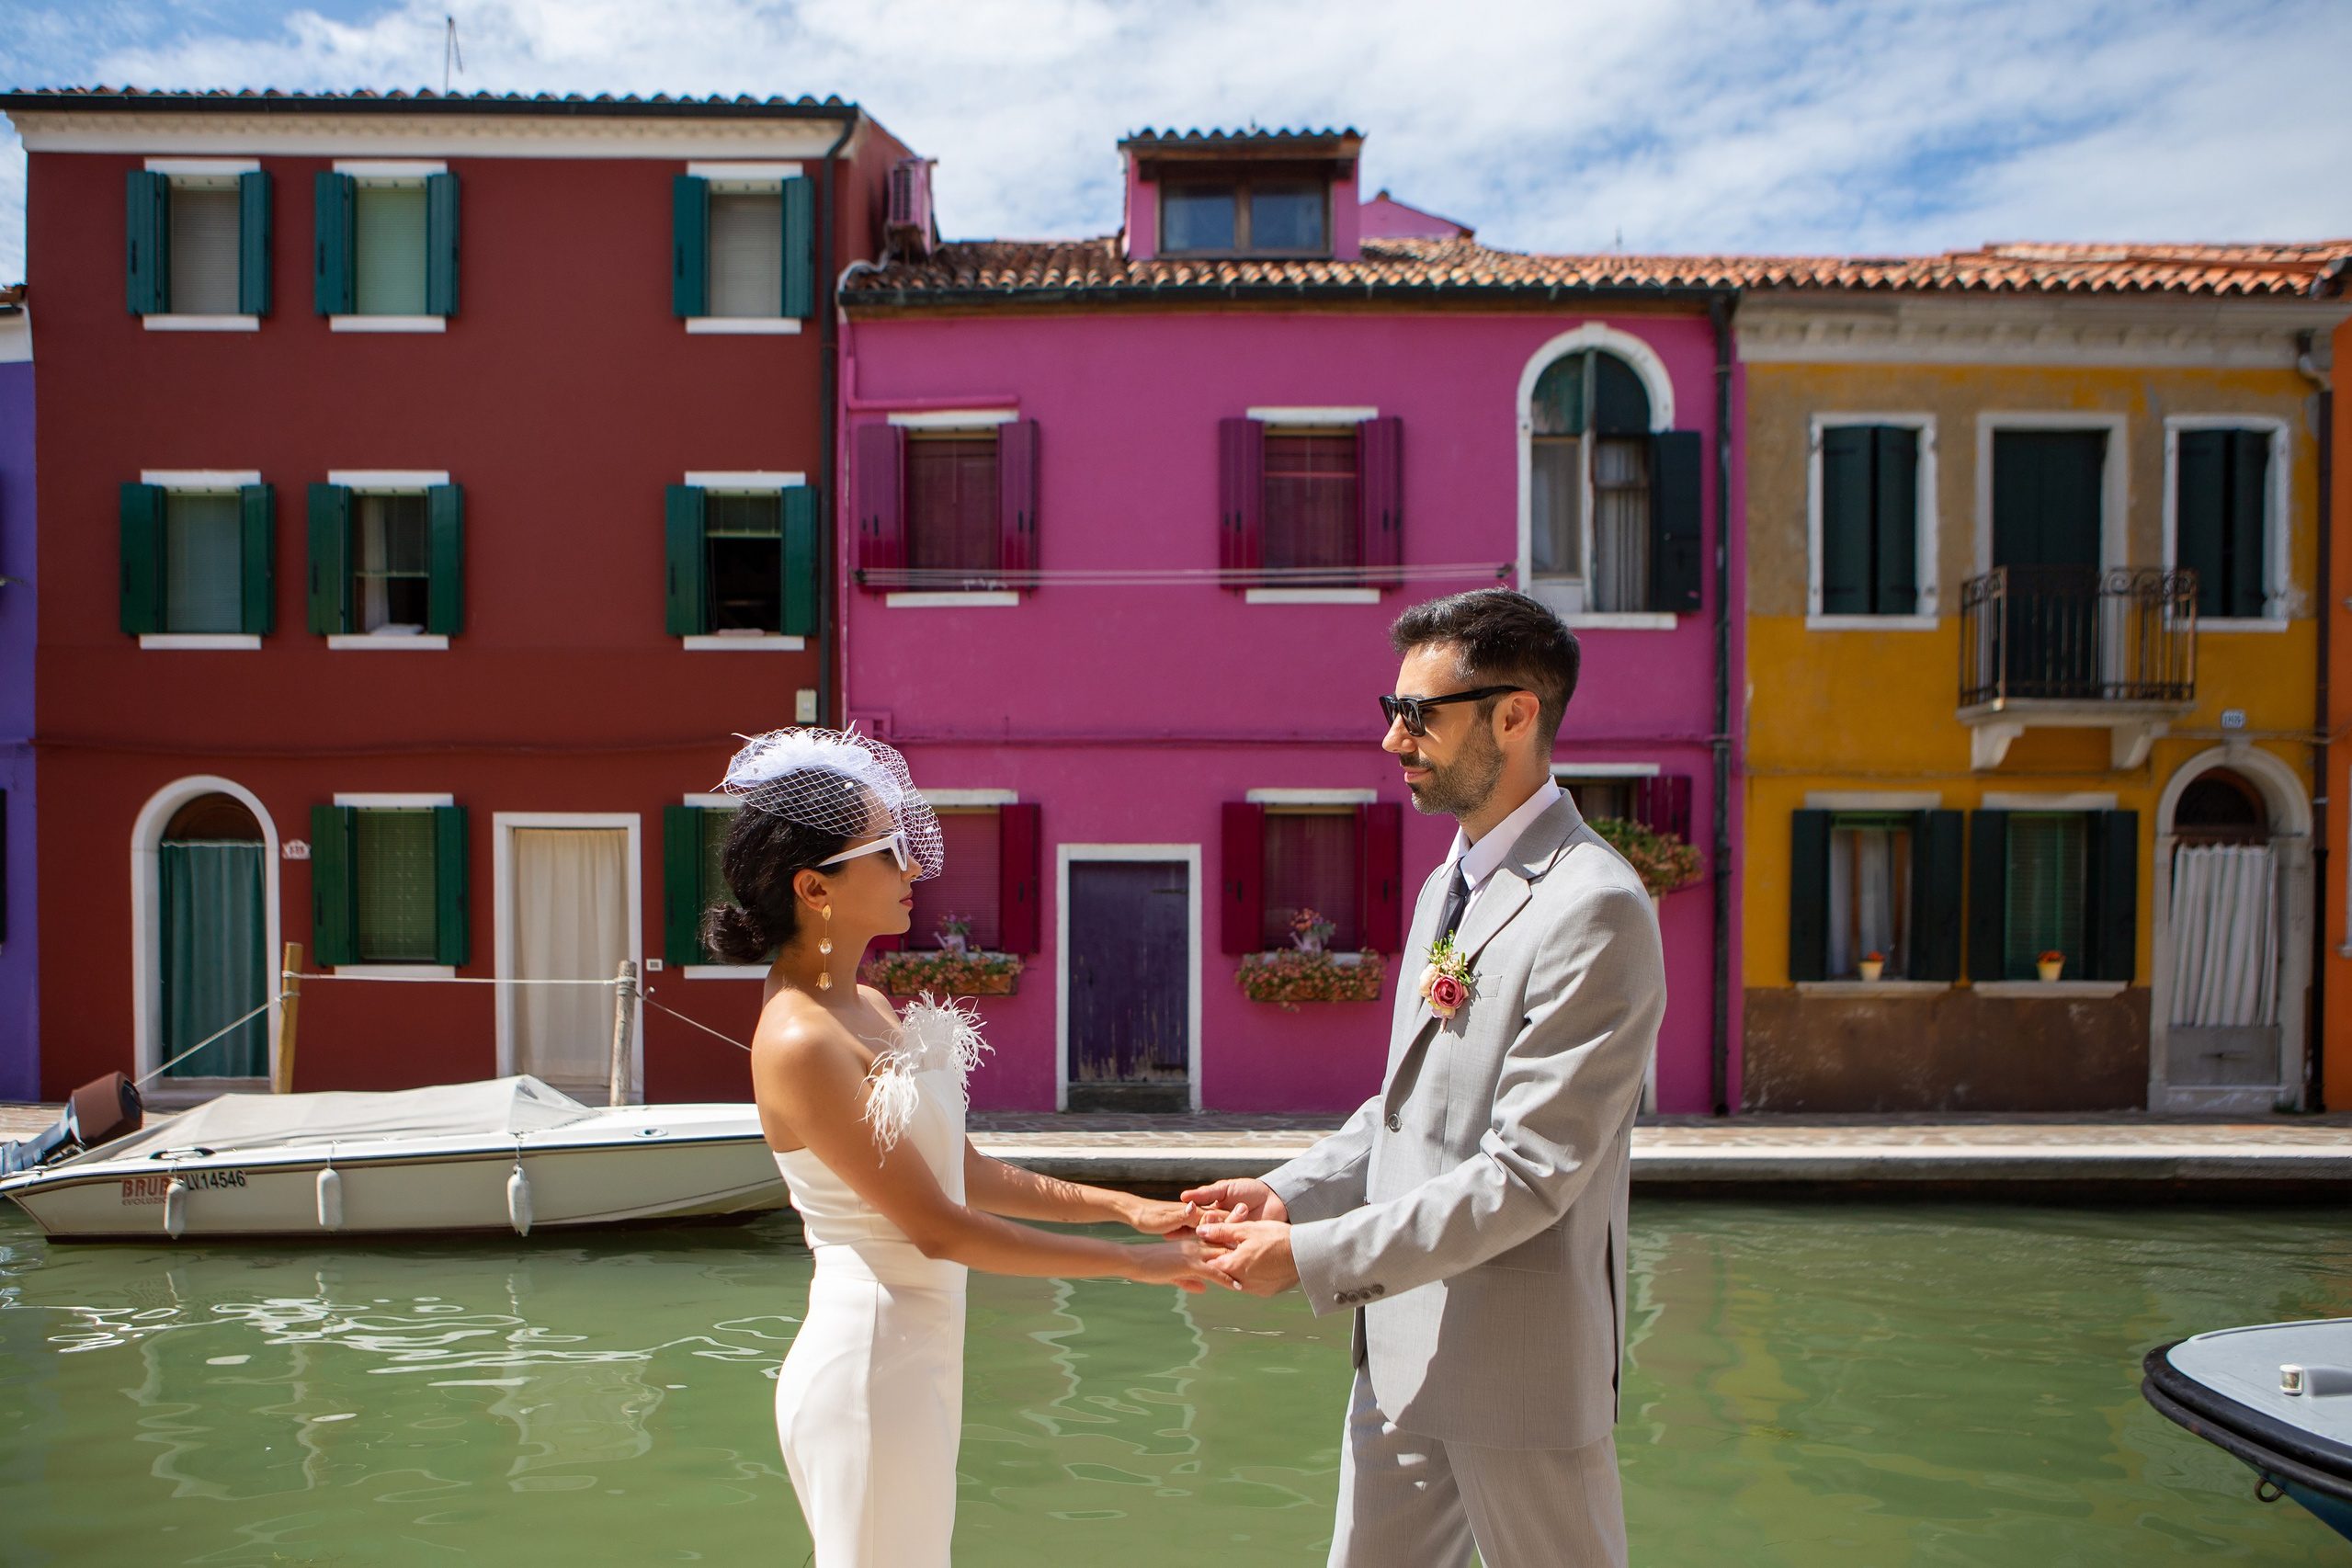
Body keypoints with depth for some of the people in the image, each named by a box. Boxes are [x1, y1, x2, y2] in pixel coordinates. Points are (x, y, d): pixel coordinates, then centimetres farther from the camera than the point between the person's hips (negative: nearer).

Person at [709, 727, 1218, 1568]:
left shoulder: (865, 1006, 7)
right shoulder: (800, 1042, -21)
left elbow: (963, 1172, 12)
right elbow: (937, 1226, -20)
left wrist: (1121, 1205, 6)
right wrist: (1133, 1263, -15)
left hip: (913, 1357, 9)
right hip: (870, 1364, -9)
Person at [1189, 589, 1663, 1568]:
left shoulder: (1594, 909, -20)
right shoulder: (1447, 884, 10)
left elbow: (1528, 1175, -23)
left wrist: (1311, 1255, -20)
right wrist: (1287, 1194, 2)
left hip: (1520, 1365, -8)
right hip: (1404, 1346, 8)